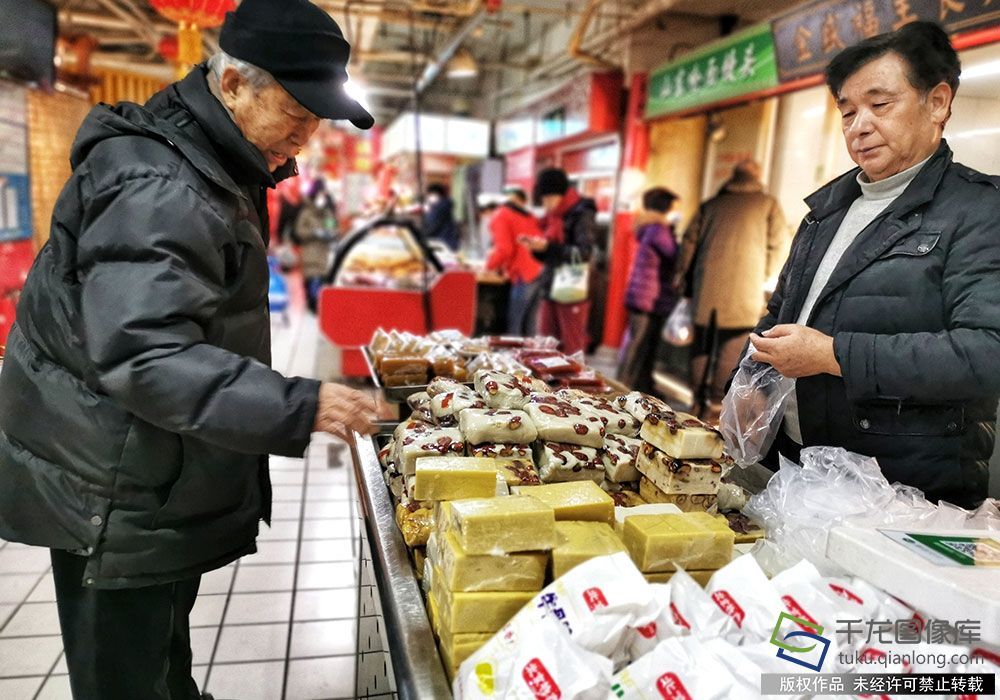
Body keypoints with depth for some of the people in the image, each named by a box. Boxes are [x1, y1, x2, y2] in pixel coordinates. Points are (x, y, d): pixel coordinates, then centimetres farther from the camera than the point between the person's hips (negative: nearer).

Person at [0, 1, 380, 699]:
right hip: (117, 498, -10)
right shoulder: (156, 192, -26)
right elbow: (145, 358, -35)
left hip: (163, 478, 10)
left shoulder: (214, 169, 8)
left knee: (163, 640, 27)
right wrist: (297, 407, -40)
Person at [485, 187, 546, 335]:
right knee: (529, 323, 10)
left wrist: (489, 266, 6)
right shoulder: (529, 216, 26)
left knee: (513, 324, -2)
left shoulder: (499, 216, 4)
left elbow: (504, 249, -9)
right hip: (541, 271, 7)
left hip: (525, 275, -7)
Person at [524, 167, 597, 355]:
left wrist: (548, 247, -24)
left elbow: (583, 253, -18)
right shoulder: (552, 217, 15)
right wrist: (536, 248, -3)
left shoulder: (581, 214, -8)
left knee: (572, 351, -3)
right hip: (550, 291, 8)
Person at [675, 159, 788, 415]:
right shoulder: (768, 204, 9)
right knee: (737, 342, 3)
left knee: (703, 342, 10)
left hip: (706, 287, 3)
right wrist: (767, 278, 13)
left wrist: (683, 276, 19)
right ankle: (718, 397, -3)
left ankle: (700, 399, 15)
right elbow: (779, 246, 4)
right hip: (746, 288, -3)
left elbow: (690, 241, 12)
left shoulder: (711, 204, 16)